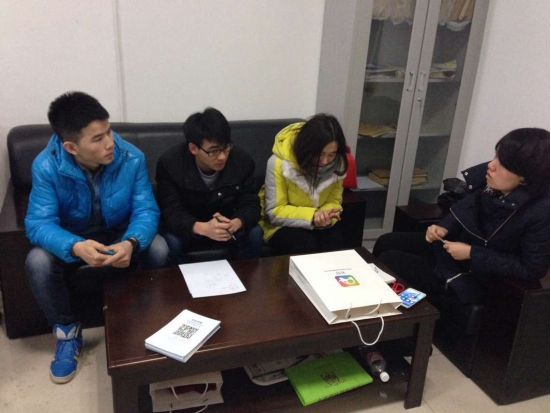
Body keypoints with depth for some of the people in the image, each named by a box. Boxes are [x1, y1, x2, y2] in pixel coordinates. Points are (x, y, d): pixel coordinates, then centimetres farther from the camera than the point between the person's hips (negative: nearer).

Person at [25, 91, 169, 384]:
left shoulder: (131, 158, -22)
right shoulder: (46, 166, -24)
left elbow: (146, 211, -22)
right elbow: (38, 224, -28)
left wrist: (131, 243, -45)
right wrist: (76, 247, -50)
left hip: (120, 234, 1)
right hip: (72, 239, 0)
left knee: (158, 249, -28)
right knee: (38, 262, -29)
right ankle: (67, 332, -3)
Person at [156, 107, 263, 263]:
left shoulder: (242, 160, -18)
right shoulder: (170, 163, -25)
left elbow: (251, 204, -17)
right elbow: (171, 212, -28)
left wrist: (234, 224, -41)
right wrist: (203, 228, -49)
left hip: (227, 223, 2)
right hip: (187, 228, -2)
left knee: (254, 234, -23)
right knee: (172, 241, -31)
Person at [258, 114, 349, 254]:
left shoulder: (337, 163, -12)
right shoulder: (279, 163, -25)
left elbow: (333, 201, -3)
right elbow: (274, 212, -20)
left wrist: (326, 217, -27)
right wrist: (311, 216, -32)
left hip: (319, 224, 3)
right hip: (283, 224, -3)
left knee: (335, 247, -24)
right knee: (306, 247, -30)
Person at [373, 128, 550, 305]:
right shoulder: (489, 180, -12)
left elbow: (531, 268, -24)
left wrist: (472, 253, -24)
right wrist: (444, 228, -14)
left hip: (475, 278, -7)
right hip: (453, 247, 7)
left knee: (389, 261, -11)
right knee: (385, 243, 8)